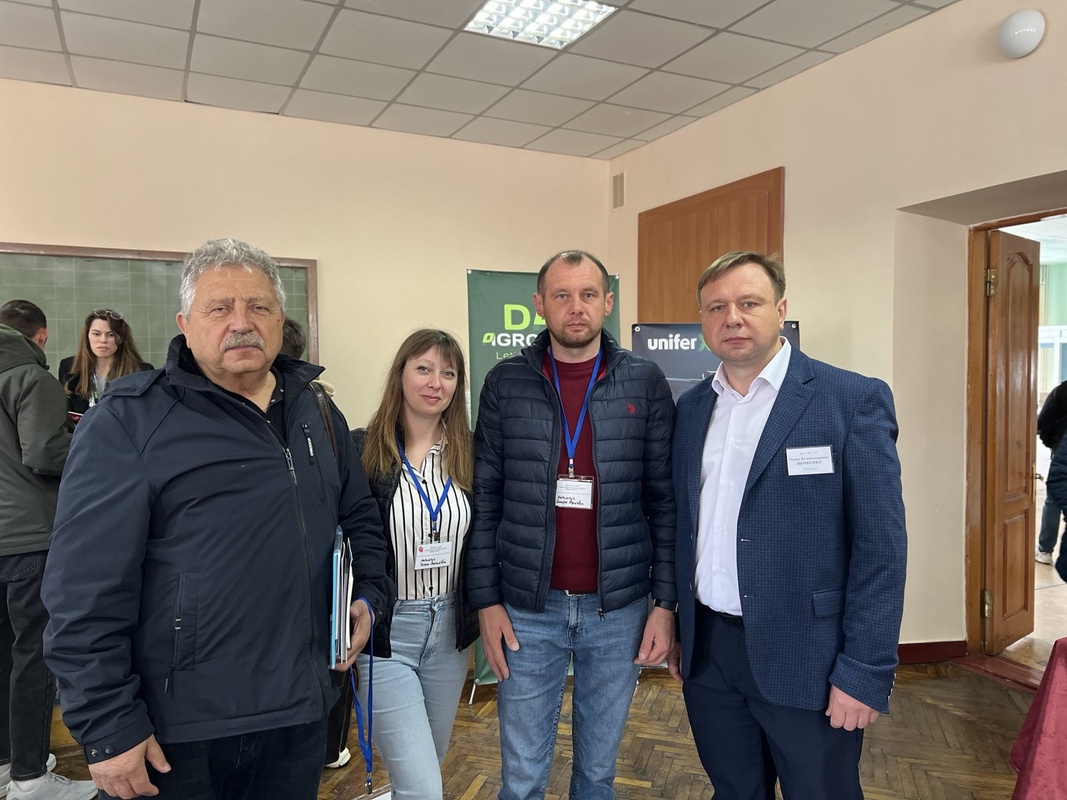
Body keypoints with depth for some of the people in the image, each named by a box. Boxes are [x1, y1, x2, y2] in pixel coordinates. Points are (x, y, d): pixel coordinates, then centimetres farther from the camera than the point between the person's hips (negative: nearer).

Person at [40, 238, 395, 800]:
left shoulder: (319, 415, 7)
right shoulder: (130, 422, -10)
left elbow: (361, 517, 19)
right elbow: (86, 593, -13)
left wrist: (369, 596, 4)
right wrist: (108, 728, -13)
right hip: (172, 734, -4)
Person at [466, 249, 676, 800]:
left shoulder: (645, 382, -2)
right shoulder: (506, 383, -1)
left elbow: (665, 500, -1)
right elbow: (485, 500, 0)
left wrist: (665, 602, -4)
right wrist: (486, 599, -3)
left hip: (619, 609, 1)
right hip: (526, 609, 0)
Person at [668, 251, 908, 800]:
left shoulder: (854, 400, -9)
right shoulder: (691, 408, 6)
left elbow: (880, 547, -11)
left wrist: (865, 673, -13)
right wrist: (677, 630, 12)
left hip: (806, 658, -4)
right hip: (706, 652, 5)